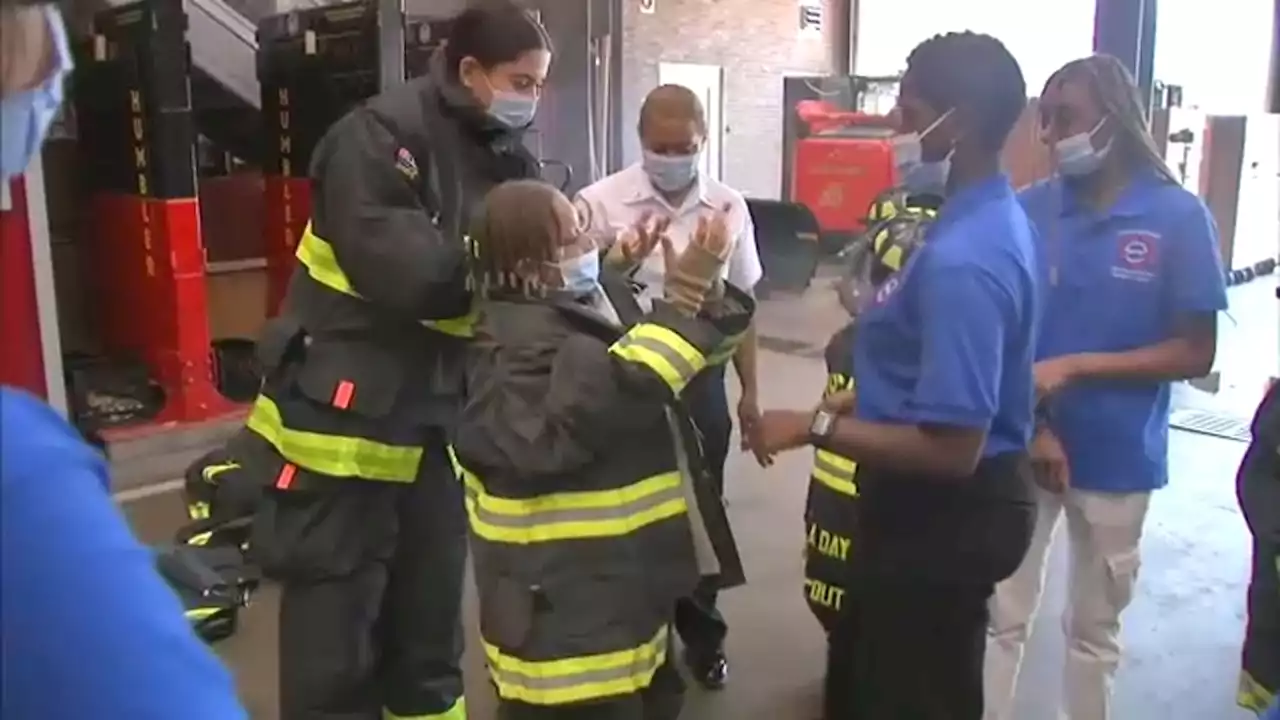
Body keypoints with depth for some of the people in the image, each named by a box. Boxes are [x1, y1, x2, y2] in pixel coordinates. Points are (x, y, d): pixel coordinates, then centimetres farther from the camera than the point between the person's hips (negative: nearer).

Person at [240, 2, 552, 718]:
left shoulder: (509, 158, 6)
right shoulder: (380, 136, -14)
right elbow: (398, 267, -27)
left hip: (440, 418, 6)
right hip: (344, 414, -6)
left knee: (432, 616, 19)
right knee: (334, 633, 5)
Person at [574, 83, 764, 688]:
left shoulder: (729, 207, 0)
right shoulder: (600, 202, -10)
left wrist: (750, 392, 10)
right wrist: (613, 267, -29)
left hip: (699, 377, 3)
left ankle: (701, 634, 37)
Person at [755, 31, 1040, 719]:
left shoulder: (962, 259, -29)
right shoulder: (992, 217, 3)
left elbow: (951, 448, -31)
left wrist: (815, 427, -23)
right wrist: (868, 395, 11)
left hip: (944, 515, -10)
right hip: (953, 507, 10)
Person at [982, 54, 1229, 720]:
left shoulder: (1178, 216, -7)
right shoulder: (1027, 209, -3)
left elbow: (1195, 352, -7)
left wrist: (1072, 367, -18)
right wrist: (1031, 426, -13)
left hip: (1117, 459, 0)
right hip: (1019, 447, 1)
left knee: (1094, 628, 16)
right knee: (1002, 618, 8)